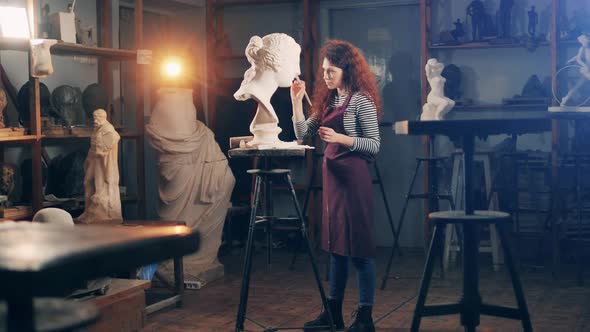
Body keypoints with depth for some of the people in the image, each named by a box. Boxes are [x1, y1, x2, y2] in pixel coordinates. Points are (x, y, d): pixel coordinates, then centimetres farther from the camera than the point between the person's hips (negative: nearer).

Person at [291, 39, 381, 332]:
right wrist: (296, 100, 5)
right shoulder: (329, 100, 14)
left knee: (358, 245, -4)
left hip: (354, 175, -8)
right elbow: (303, 133, 12)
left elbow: (374, 145, -11)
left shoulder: (361, 100, -8)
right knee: (335, 244, 12)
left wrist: (340, 138, -21)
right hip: (331, 173, 8)